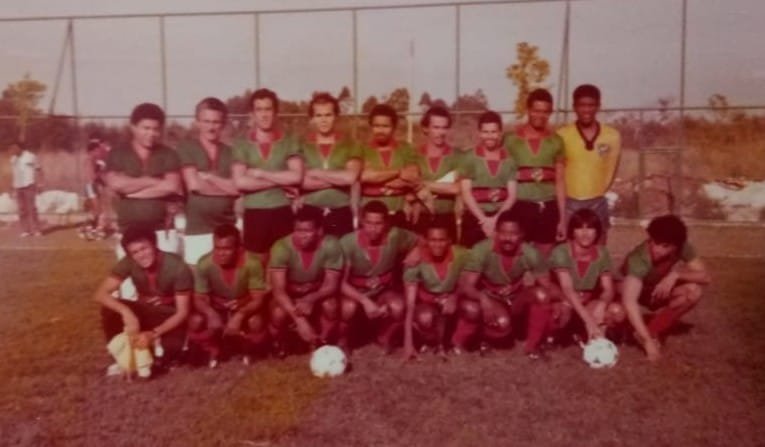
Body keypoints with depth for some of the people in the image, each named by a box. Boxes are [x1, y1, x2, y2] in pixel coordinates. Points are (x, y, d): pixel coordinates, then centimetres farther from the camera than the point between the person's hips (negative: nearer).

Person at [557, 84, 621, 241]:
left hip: (597, 204, 2)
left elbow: (610, 170, 10)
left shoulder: (613, 136, -1)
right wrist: (564, 196, 2)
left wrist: (597, 193, 10)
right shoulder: (561, 135, -6)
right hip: (569, 203, -2)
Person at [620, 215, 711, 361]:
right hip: (627, 290, -4)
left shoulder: (683, 248, -23)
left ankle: (653, 330, -13)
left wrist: (676, 275, -39)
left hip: (657, 291, 5)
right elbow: (629, 302, -49)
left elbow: (706, 277, -21)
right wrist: (648, 340, -54)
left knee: (694, 291, -23)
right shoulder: (639, 259, -39)